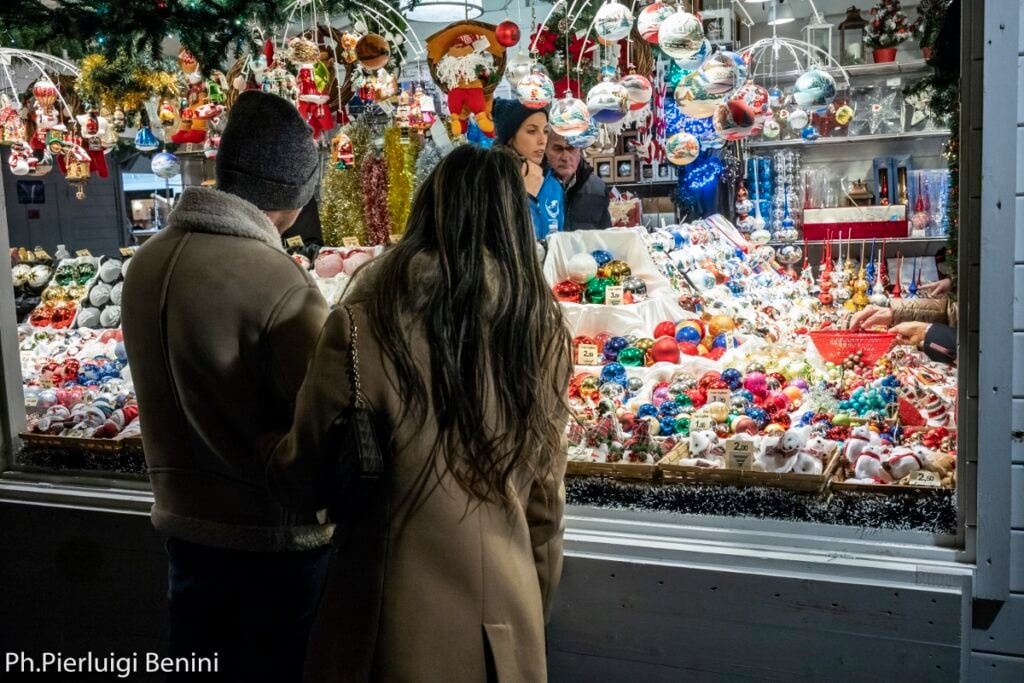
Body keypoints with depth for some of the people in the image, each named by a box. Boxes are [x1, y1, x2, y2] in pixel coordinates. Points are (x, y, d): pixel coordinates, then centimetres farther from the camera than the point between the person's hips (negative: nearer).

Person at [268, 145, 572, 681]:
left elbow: (307, 478, -7)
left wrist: (271, 451, 16)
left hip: (399, 618, -3)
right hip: (504, 624, 3)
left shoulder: (365, 324, -19)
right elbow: (545, 496, 1)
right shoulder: (542, 326, -8)